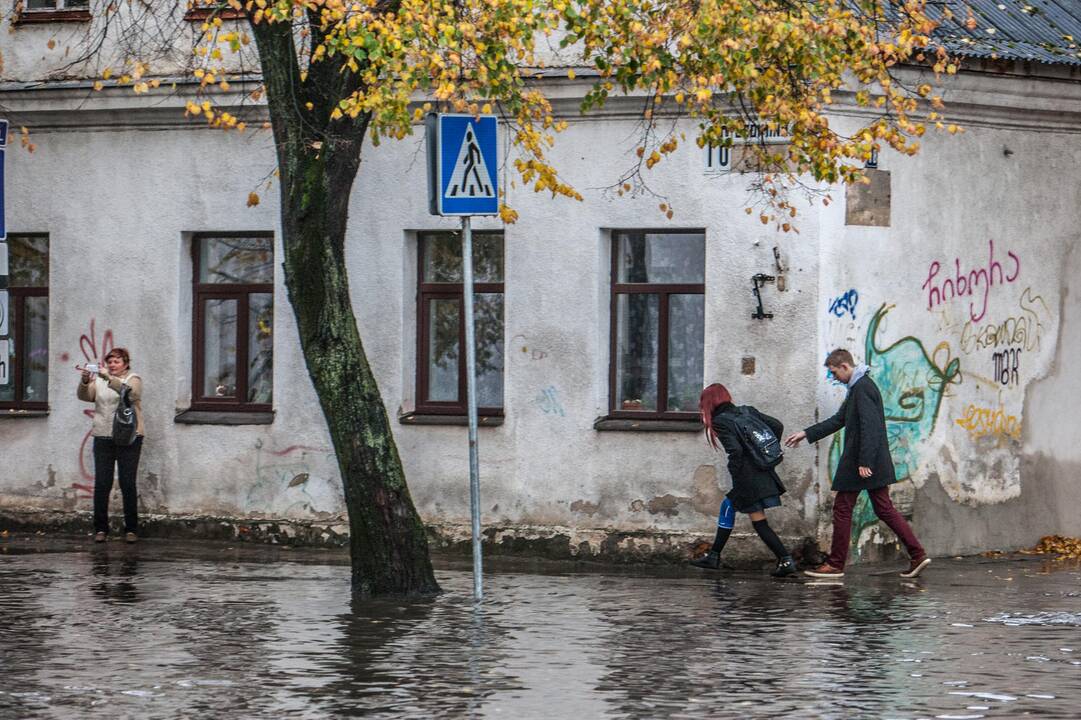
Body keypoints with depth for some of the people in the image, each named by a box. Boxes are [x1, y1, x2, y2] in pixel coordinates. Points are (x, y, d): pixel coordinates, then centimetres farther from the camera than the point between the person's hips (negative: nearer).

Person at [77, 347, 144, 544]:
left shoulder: (133, 379, 4)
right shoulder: (99, 381, 14)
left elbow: (130, 392, -18)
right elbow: (84, 396, -2)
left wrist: (108, 378, -29)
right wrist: (85, 381, -22)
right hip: (103, 438, 3)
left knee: (128, 484, -3)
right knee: (101, 484, -2)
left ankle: (131, 529, 4)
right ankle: (100, 529, 3)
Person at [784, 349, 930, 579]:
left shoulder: (863, 387, -15)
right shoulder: (857, 388, 17)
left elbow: (869, 426, -23)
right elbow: (838, 420, 25)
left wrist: (864, 462, -25)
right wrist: (806, 434, 25)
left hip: (862, 463, -10)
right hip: (876, 464, 10)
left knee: (842, 509, 0)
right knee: (884, 509, 9)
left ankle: (836, 565, 5)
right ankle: (917, 555, 5)